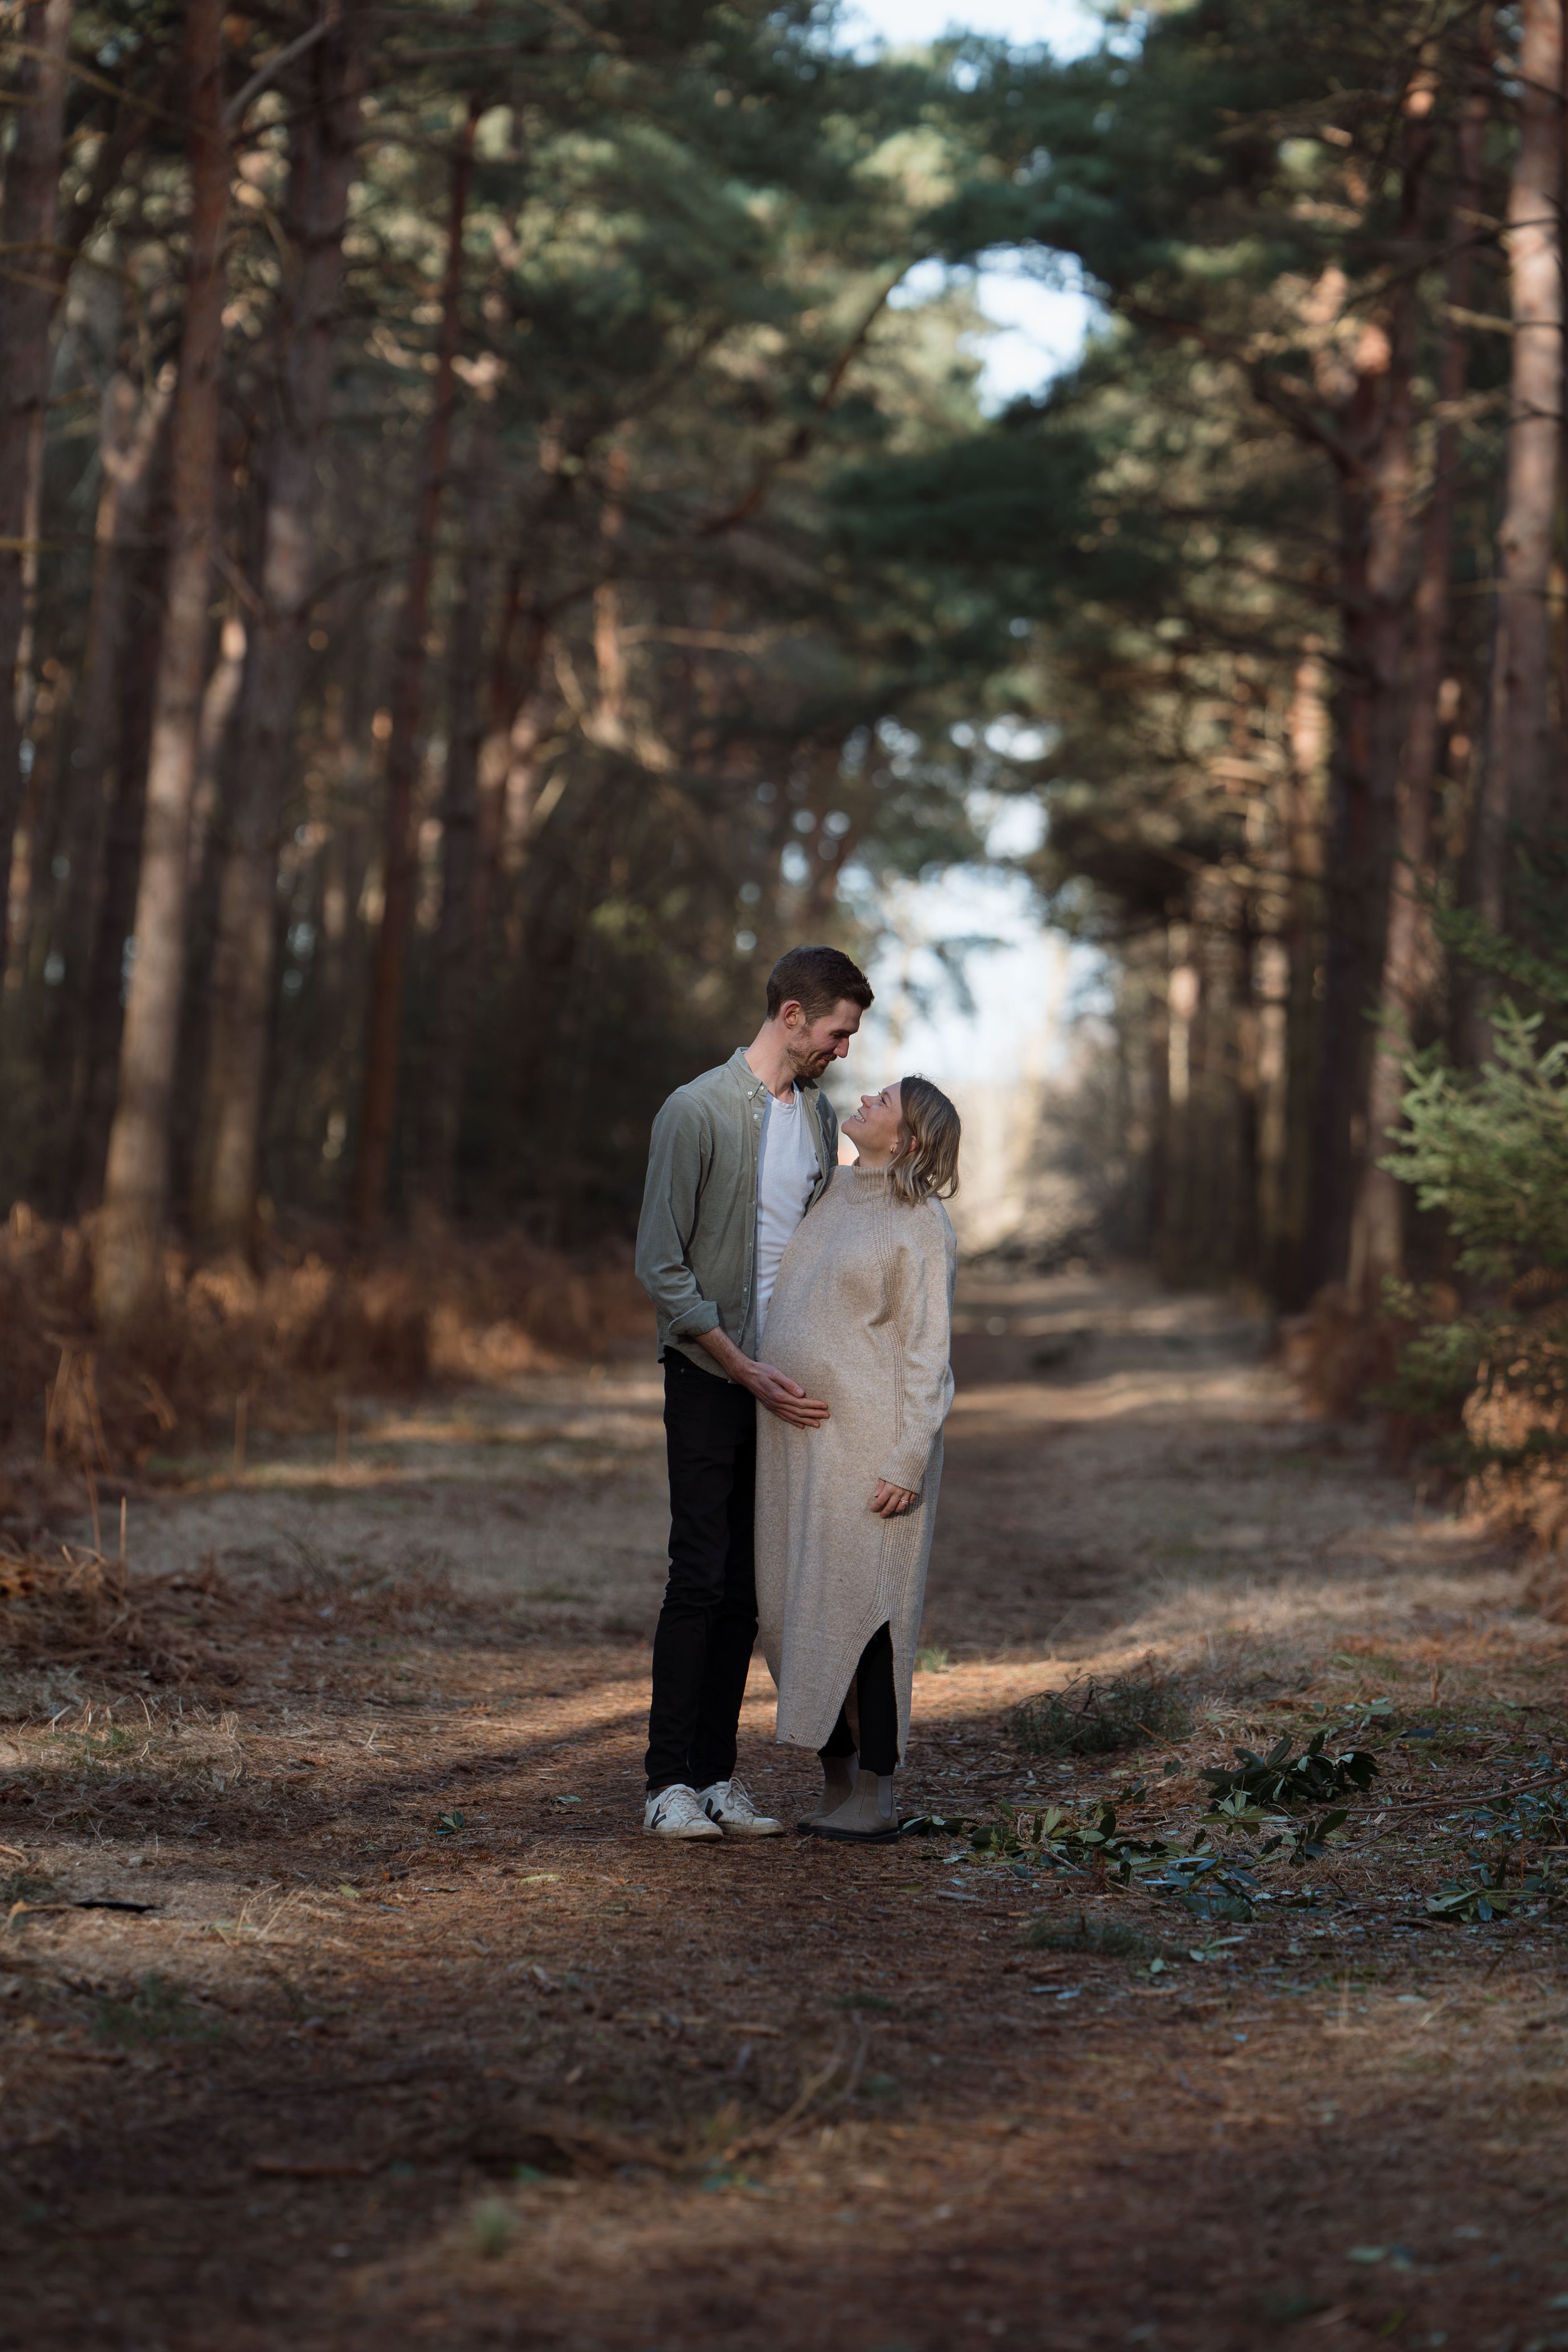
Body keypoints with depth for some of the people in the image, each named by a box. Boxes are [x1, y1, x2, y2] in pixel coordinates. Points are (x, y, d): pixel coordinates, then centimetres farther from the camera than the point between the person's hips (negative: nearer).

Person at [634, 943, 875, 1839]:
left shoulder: (820, 1114, 11)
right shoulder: (698, 1111, -10)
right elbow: (661, 1265, -12)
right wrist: (747, 1369, -15)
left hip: (787, 1383, 6)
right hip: (710, 1374, -6)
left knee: (746, 1590, 5)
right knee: (701, 1579, -7)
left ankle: (717, 1775, 9)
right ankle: (669, 1782, -2)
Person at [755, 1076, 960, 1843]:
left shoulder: (921, 1226, -7)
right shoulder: (834, 1193, 15)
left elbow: (926, 1351, -11)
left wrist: (907, 1464, -16)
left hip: (868, 1443, -7)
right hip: (795, 1435, 7)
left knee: (859, 1606, -6)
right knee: (797, 1605, 7)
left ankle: (876, 1795, 1)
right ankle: (836, 1782, 17)